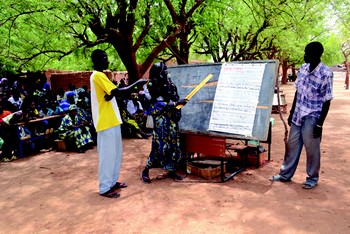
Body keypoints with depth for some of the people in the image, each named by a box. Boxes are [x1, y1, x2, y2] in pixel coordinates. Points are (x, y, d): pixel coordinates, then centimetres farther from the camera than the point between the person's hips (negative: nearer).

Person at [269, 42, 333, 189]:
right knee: (292, 145, 14)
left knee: (312, 149, 7)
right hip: (298, 115, 6)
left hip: (312, 118, -6)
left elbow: (327, 101, -13)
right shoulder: (303, 68, 3)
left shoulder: (326, 74, -15)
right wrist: (292, 112, 13)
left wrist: (320, 124, -15)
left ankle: (312, 178, 26)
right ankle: (285, 174, 27)